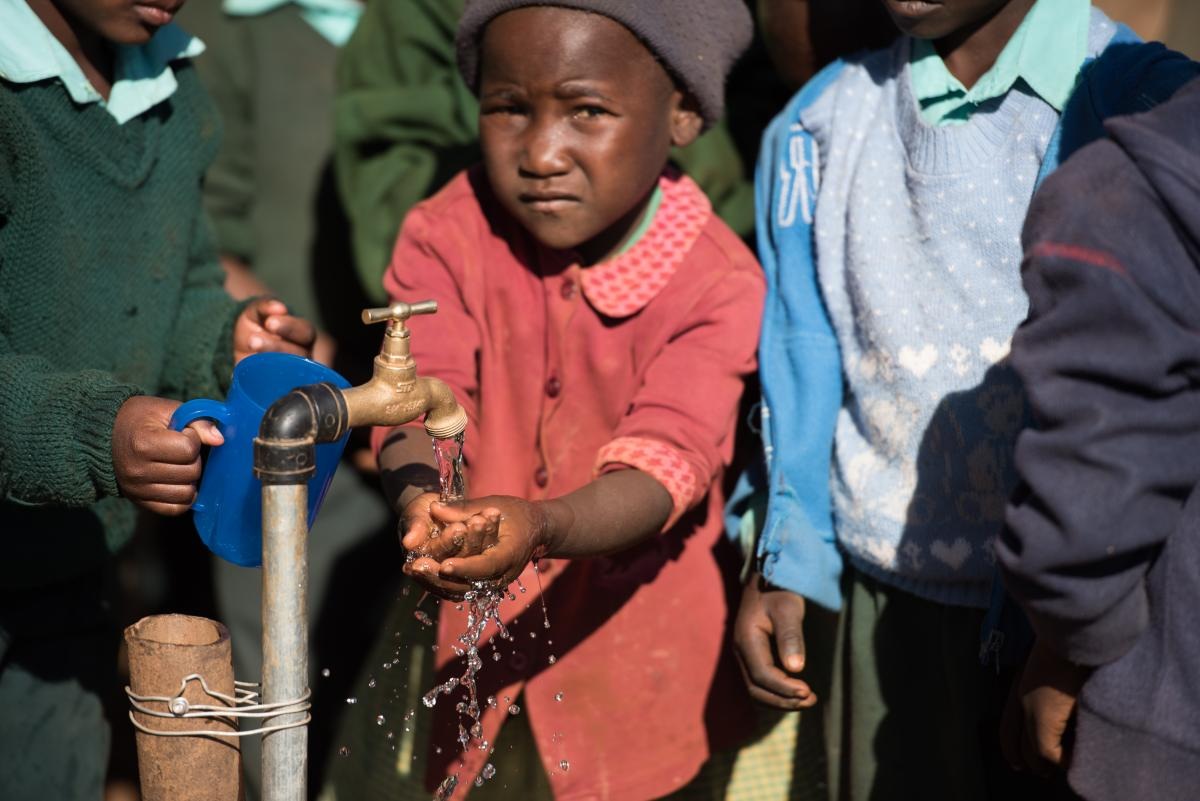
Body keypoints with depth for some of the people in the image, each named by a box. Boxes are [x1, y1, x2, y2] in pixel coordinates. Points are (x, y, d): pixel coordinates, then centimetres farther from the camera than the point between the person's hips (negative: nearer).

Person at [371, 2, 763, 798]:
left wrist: (539, 526, -48)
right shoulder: (449, 235, -10)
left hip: (633, 653, -1)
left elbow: (661, 463, -27)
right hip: (477, 639, 2)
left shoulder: (718, 287, -17)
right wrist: (422, 501, -44)